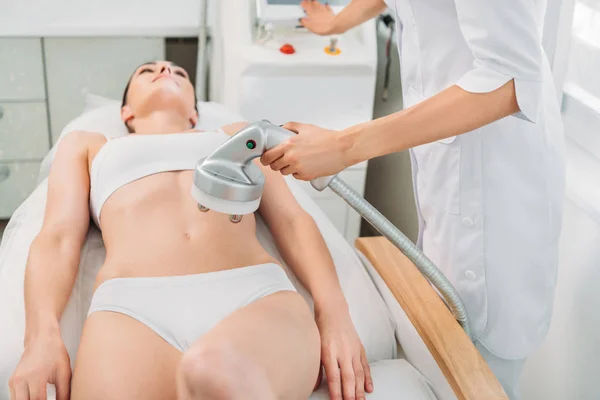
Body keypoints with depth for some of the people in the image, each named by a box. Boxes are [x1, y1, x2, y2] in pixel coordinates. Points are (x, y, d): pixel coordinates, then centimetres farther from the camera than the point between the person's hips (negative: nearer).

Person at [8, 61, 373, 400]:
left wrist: (333, 309, 1)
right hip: (133, 306, 0)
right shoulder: (86, 145, 33)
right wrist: (43, 334, -4)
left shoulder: (240, 135, 35)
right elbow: (58, 238, 17)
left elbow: (292, 219, 21)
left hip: (257, 295, 1)